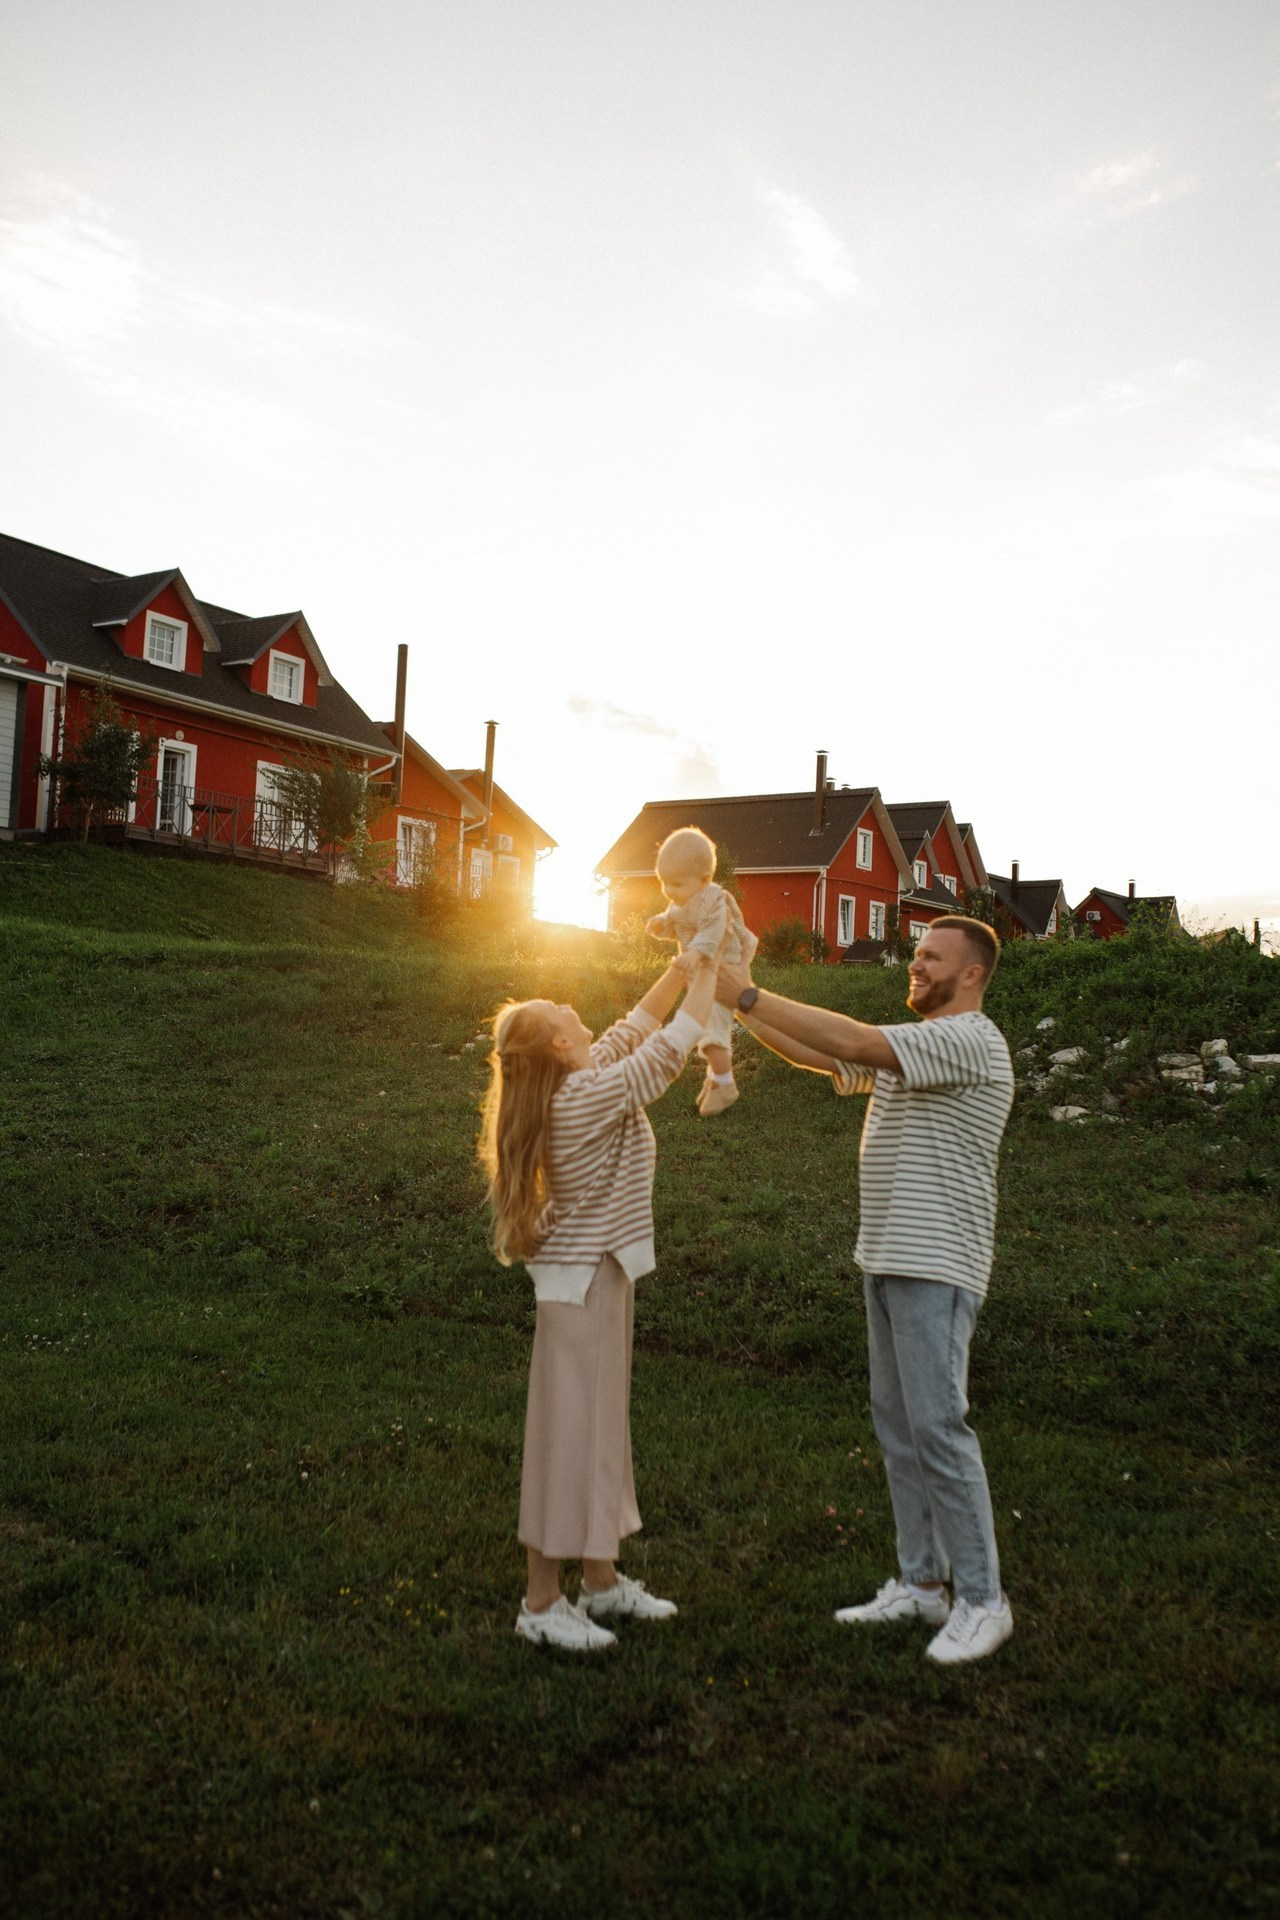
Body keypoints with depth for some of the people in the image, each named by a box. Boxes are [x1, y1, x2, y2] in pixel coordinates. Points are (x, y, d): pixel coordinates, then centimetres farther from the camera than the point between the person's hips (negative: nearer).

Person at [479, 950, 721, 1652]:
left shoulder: (584, 1082, 5)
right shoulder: (591, 1094, -21)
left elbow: (640, 1023, 15)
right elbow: (670, 1046, -19)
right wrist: (708, 973, -7)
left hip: (597, 1276, 10)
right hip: (584, 1281, -10)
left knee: (602, 1426, 16)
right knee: (569, 1430, -2)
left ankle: (601, 1580, 27)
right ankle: (542, 1602, 7)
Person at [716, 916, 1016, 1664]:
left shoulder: (970, 1041, -14)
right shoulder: (910, 1046, 16)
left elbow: (851, 1042, -25)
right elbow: (818, 1057, 15)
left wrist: (751, 994, -21)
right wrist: (740, 1007, 3)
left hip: (938, 1267, -9)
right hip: (889, 1259, 10)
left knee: (938, 1426, -7)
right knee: (897, 1424, 12)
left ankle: (983, 1599, 5)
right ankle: (921, 1583, 22)